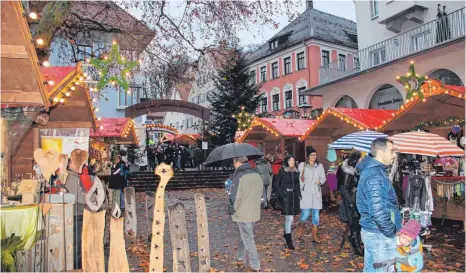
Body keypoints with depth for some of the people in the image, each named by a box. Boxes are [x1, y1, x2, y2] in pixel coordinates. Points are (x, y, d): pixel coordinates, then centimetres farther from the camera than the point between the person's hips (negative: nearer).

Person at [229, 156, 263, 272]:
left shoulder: (238, 176, -21)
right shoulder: (257, 175, 1)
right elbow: (260, 193, 10)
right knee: (245, 235, 24)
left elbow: (235, 198, -21)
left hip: (242, 214, -7)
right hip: (255, 212, 7)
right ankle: (240, 256, 41)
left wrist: (232, 210, -4)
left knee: (248, 239, 5)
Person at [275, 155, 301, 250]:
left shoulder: (296, 171, 9)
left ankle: (286, 234, 31)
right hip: (286, 197, -5)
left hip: (295, 196, 6)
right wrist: (282, 196, -11)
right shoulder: (283, 171, -6)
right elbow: (277, 184, -5)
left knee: (290, 217, 13)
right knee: (289, 218, -7)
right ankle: (289, 241, 0)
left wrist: (299, 195, 8)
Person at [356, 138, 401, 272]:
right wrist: (392, 232, -16)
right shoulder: (375, 175, -22)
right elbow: (378, 212, -30)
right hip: (380, 235, -10)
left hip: (370, 231, 10)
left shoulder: (370, 170, 11)